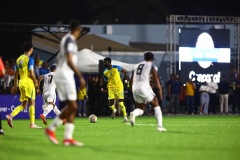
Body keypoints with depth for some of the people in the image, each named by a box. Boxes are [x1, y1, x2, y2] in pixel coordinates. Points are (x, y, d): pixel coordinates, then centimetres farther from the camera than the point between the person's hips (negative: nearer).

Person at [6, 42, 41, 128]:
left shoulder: (19, 59, 13)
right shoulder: (30, 59, -10)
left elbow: (16, 74, 15)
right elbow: (31, 73, -15)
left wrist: (15, 85, 19)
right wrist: (36, 84, -8)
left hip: (21, 83, 7)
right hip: (29, 82, -7)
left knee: (23, 104, 12)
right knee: (32, 103, 0)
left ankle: (10, 115, -8)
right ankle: (32, 124, -2)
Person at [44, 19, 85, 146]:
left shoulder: (66, 39, 17)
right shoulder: (70, 40, -12)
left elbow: (58, 58, 26)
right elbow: (69, 61, -21)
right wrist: (80, 76, -21)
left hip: (62, 74, 10)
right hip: (65, 74, -10)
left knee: (72, 106, 6)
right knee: (72, 106, -11)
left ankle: (68, 138, 1)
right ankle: (51, 128, -5)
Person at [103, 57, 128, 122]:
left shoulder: (116, 68, -8)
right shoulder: (105, 72, 2)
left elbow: (125, 71, 5)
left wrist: (125, 79, 0)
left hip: (119, 87, -3)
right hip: (111, 88, 3)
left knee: (121, 103, -9)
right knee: (110, 104, -5)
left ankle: (125, 117, 4)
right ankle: (114, 110, 31)